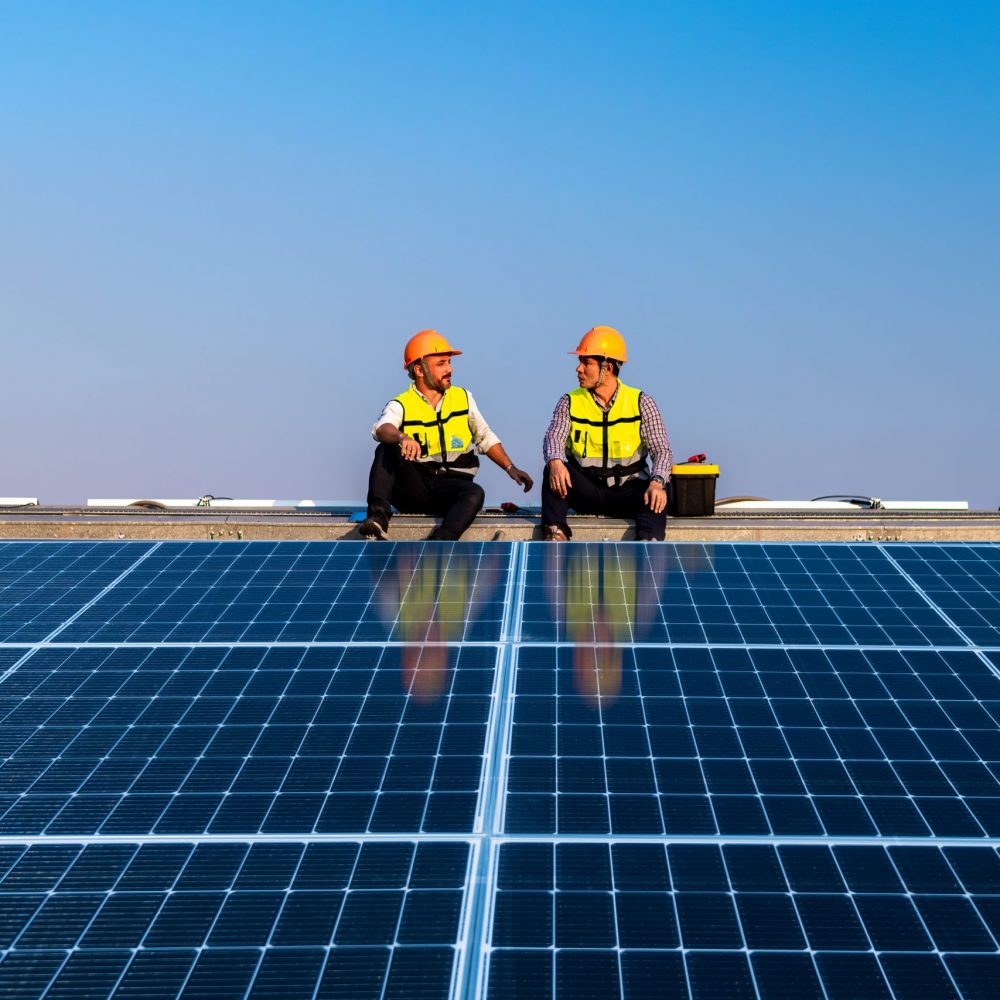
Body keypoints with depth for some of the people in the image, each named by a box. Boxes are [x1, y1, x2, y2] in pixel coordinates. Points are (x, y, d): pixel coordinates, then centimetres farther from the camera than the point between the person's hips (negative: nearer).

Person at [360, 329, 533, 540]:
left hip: (452, 484, 2)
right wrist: (402, 438, -45)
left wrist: (510, 468, 7)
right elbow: (381, 429, -22)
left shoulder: (463, 397, 15)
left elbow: (485, 438, 21)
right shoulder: (401, 405, 1)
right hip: (412, 488, -1)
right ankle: (378, 515, -39)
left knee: (475, 494, -32)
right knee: (386, 450, -26)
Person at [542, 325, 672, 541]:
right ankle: (554, 532, -35)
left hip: (628, 492, -1)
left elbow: (661, 450, -8)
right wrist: (555, 462, -38)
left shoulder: (642, 403, -1)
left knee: (656, 496, -33)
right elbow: (554, 437, -13)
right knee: (555, 471, -26)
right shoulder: (570, 402, 3)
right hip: (586, 491, 2)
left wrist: (657, 483, -30)